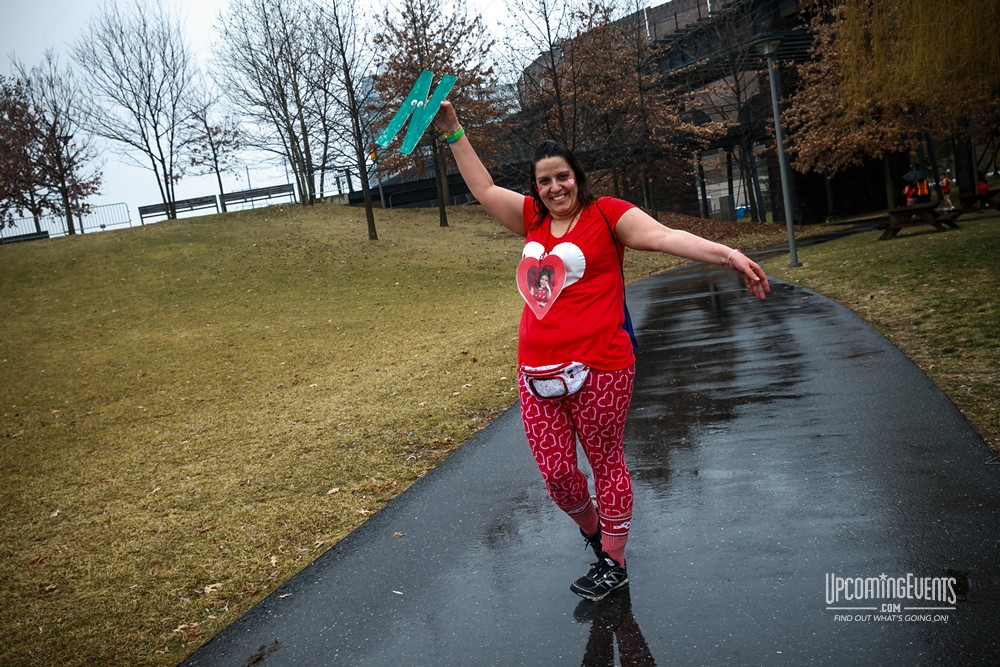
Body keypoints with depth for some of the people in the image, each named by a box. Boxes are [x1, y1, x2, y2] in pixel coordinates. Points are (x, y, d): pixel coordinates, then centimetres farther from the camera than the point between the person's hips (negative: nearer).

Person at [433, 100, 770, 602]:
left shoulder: (605, 213, -1)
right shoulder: (533, 219, 13)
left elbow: (664, 236, -12)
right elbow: (484, 189, 23)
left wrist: (727, 254, -25)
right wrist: (453, 132, 26)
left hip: (598, 368, -5)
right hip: (537, 372, 5)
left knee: (606, 463, 10)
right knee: (556, 473, 9)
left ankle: (613, 561, 26)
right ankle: (590, 526, 40)